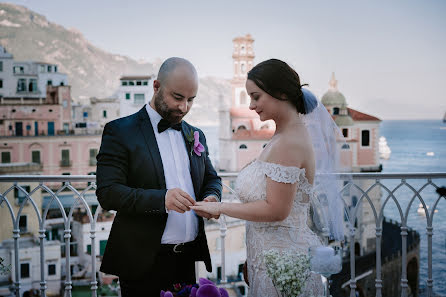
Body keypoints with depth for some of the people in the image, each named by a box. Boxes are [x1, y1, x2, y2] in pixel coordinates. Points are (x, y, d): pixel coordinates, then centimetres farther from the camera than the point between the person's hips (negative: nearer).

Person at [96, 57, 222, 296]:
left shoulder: (195, 135, 12)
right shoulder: (120, 131, -6)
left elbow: (211, 179, 21)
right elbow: (107, 193, -14)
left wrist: (211, 198, -3)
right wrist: (161, 199, -28)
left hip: (187, 258, 5)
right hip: (144, 262, -5)